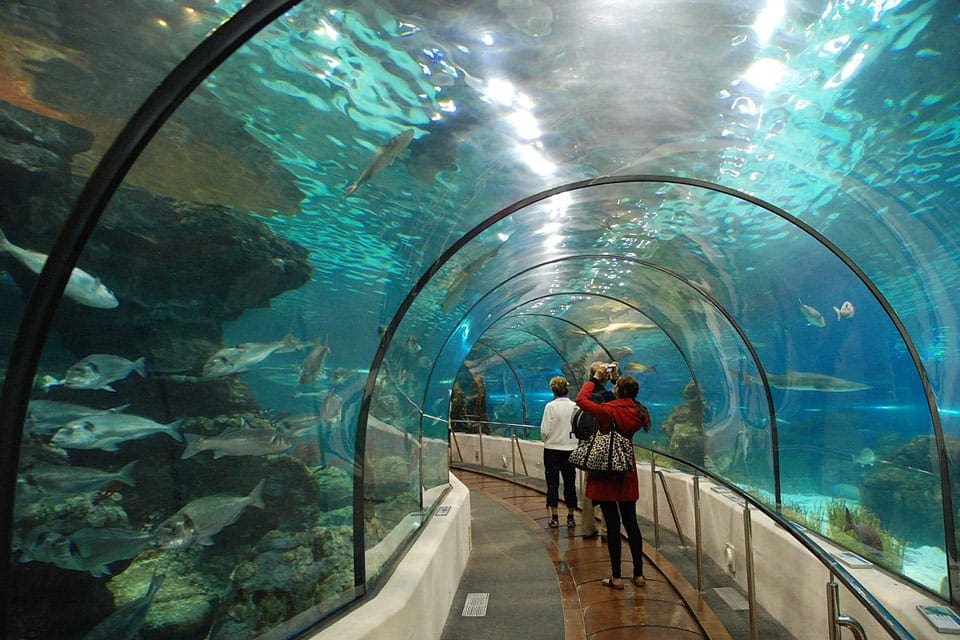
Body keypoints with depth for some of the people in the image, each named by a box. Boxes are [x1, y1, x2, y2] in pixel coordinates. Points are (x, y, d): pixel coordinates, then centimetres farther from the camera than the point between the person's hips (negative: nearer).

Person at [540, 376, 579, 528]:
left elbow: (545, 430, -13)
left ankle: (554, 517, 11)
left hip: (552, 449, -3)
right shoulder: (575, 406, -6)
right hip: (571, 449, 3)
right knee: (570, 483, 13)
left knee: (552, 484, 8)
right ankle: (571, 517, 18)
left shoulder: (551, 406, -13)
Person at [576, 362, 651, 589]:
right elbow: (625, 400, 19)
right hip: (627, 471, 5)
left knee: (612, 524, 1)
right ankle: (639, 574, 22)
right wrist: (616, 377, 21)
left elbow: (581, 400, -12)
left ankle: (616, 577, 10)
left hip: (606, 472, -5)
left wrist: (593, 380, -1)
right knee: (631, 522, 14)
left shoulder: (608, 411, -19)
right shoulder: (637, 412, -2)